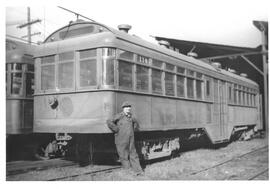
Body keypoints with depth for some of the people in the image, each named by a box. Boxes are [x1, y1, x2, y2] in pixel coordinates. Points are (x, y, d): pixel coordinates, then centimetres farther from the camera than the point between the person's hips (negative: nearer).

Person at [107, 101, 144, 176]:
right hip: (121, 141, -5)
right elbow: (109, 122, -19)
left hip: (131, 140, 5)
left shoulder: (131, 117, 11)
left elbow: (136, 123, 32)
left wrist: (134, 129, 15)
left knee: (133, 155, 7)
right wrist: (116, 130, -14)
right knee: (124, 156, 2)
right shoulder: (119, 116, -8)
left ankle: (138, 171, 10)